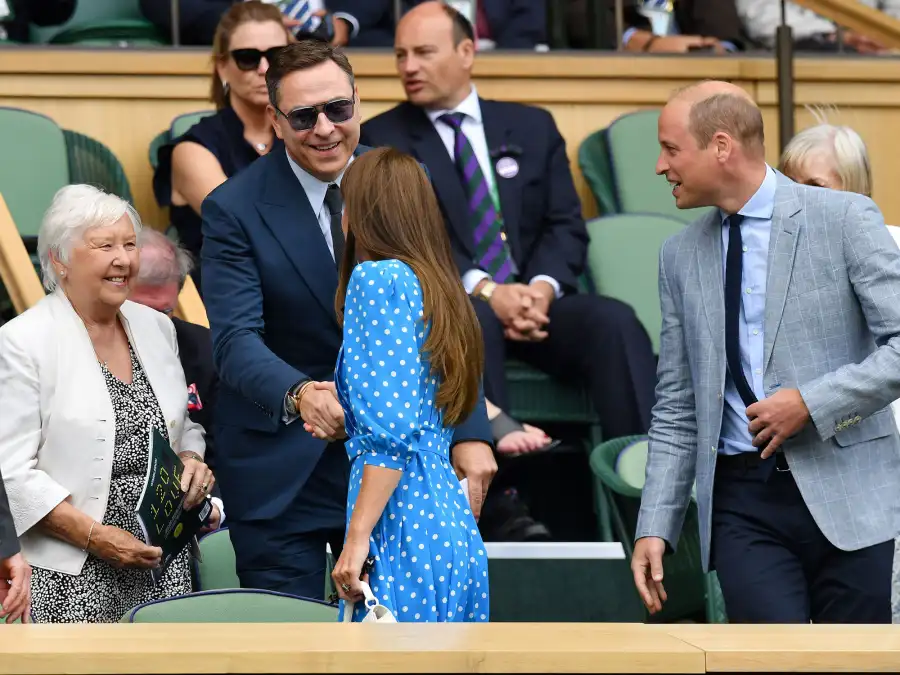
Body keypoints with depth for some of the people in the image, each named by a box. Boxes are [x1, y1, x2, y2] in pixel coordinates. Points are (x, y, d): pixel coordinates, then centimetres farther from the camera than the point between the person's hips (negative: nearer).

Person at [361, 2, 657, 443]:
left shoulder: (532, 127, 16)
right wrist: (482, 290, -20)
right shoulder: (381, 140, 7)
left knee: (614, 320, -27)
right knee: (470, 320, -38)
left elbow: (566, 226, 9)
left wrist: (543, 288, -14)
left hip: (533, 299, 3)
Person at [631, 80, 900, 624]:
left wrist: (812, 403, -15)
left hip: (845, 491, -3)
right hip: (742, 502, 3)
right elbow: (676, 409, 14)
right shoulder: (681, 256, 12)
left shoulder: (845, 219, -2)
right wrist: (655, 527, 6)